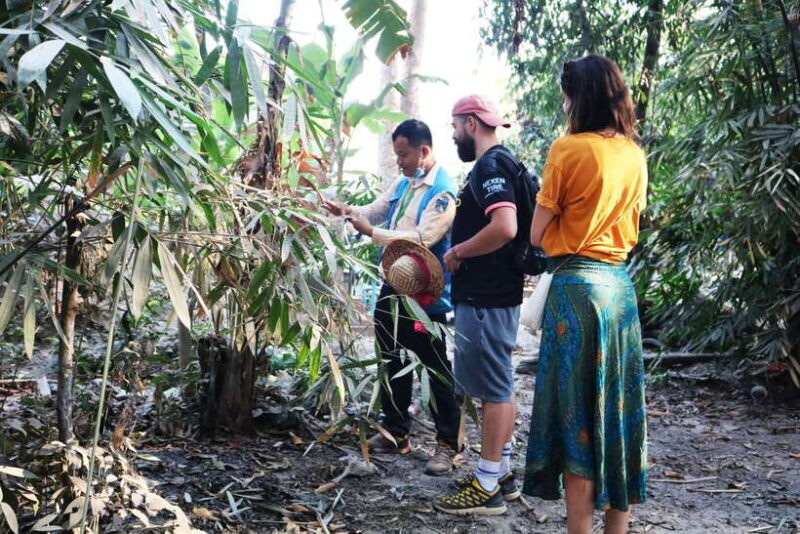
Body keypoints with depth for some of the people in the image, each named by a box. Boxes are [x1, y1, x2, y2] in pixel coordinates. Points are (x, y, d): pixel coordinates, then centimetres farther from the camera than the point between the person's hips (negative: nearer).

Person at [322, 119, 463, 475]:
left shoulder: (444, 191, -17)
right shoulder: (402, 183, 10)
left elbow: (422, 239, -25)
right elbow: (375, 211, 17)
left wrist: (372, 232, -24)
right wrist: (347, 211, -4)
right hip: (393, 286, 9)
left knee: (436, 369, 1)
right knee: (393, 363, 17)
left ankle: (448, 444, 11)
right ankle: (396, 433, 30)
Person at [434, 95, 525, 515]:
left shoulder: (490, 166, -15)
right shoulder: (495, 163, 16)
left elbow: (504, 228, -29)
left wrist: (457, 252, -17)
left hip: (486, 298, -11)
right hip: (491, 293, 11)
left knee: (492, 389, -4)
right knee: (496, 386, 16)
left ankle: (487, 487, 3)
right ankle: (500, 473, 26)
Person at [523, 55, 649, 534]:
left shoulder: (569, 149, -10)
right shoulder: (635, 155, 9)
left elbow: (538, 234, -5)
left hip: (576, 284, -6)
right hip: (620, 284, 6)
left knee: (576, 411, 0)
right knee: (618, 404, 12)